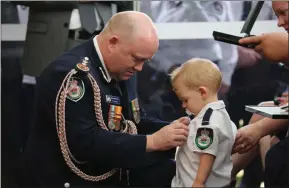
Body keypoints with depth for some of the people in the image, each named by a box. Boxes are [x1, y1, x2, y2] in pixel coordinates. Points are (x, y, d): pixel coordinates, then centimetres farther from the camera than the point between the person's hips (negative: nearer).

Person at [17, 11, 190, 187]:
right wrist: (152, 141, -27)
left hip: (111, 174, 8)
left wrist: (169, 130, -7)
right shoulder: (73, 74, -22)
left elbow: (135, 122, 12)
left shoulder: (122, 69, 5)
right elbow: (85, 143, -29)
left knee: (170, 172, -7)